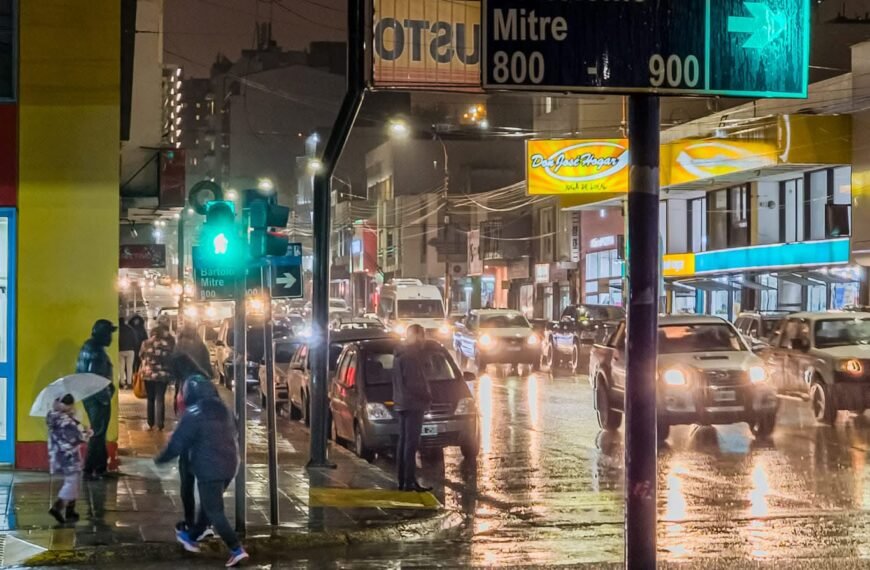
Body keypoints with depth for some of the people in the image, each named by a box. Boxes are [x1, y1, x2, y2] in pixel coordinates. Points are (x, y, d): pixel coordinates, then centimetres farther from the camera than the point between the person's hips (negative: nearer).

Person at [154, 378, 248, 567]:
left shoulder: (194, 413, -14)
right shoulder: (223, 409, 9)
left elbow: (178, 442, -11)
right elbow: (233, 432, 22)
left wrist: (161, 459, 4)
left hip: (209, 468, -8)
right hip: (229, 465, 8)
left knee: (214, 511, -3)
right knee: (208, 505, 22)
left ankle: (237, 550, -12)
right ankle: (191, 537, 39)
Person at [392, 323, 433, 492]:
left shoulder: (401, 355, 16)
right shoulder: (410, 356, -16)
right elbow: (412, 383, -21)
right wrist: (427, 396, -10)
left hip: (403, 404, 10)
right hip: (413, 404, -10)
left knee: (403, 442, 12)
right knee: (411, 443, -11)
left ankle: (402, 481, 16)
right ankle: (410, 481, -13)